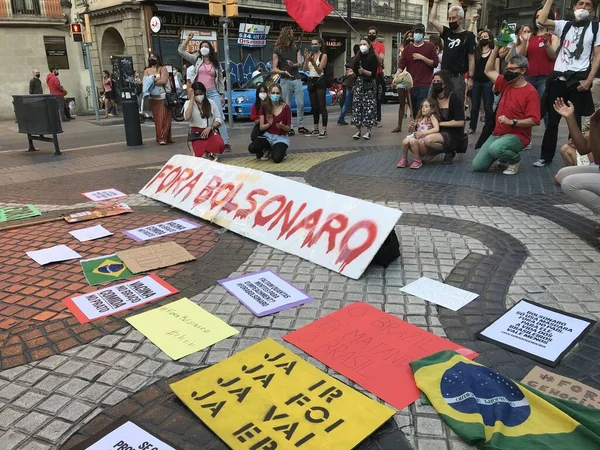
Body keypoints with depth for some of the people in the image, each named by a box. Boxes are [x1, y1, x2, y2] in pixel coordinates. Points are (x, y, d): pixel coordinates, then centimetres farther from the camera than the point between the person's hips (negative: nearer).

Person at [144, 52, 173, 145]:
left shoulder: (163, 68, 5)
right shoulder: (147, 70, 15)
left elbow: (164, 81, -9)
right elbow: (145, 82, 2)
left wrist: (151, 81, -4)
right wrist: (156, 79, -10)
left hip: (163, 97, -3)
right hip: (153, 98, 3)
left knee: (164, 118, -8)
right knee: (157, 118, 1)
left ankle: (163, 138, -8)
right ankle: (161, 137, 6)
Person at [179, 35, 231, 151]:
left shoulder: (216, 64, 11)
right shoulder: (196, 60, 9)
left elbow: (220, 80, 11)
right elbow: (181, 51, 4)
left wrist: (222, 95, 4)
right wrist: (188, 39, -3)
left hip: (213, 93, 0)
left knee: (219, 118, -6)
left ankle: (226, 143, -6)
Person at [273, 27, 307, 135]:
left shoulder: (296, 48, 12)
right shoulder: (278, 51, 1)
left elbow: (300, 64, 4)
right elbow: (274, 69, -1)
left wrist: (293, 65, -18)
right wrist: (283, 72, -19)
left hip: (297, 79, 3)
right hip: (285, 80, -3)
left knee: (300, 103, 0)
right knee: (287, 105, 0)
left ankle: (301, 126, 7)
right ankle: (289, 127, 5)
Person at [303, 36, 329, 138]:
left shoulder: (323, 56, -3)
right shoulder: (310, 55, 11)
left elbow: (319, 70, -13)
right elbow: (305, 69, 0)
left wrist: (313, 62, -28)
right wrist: (306, 59, -14)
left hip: (320, 81, -6)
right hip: (311, 81, 6)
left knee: (322, 106, -8)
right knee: (314, 106, 9)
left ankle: (324, 130, -9)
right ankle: (315, 129, 16)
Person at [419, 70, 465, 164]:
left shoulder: (455, 98, -10)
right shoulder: (434, 99, 8)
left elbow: (460, 122, -16)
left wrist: (440, 123, -13)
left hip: (454, 136, -6)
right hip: (440, 133, 6)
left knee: (428, 140, -33)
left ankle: (449, 152, -8)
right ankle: (441, 148, 10)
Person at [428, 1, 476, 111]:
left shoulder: (468, 36, 0)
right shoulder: (447, 33, 12)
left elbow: (471, 58, -3)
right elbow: (432, 20, 7)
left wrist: (470, 78, -9)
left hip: (458, 77, -4)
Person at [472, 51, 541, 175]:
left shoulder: (531, 92, -13)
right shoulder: (506, 84, 8)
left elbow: (535, 120, -18)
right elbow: (489, 71, 17)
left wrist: (512, 122, -27)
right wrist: (496, 49, 9)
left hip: (517, 136, -6)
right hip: (498, 133, 7)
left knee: (495, 149, -39)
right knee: (477, 166, -3)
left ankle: (515, 160, -4)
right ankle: (505, 156, 23)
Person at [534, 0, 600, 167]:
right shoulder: (564, 25, 14)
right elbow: (542, 21, -2)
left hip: (578, 80, -2)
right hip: (558, 78, 2)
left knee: (575, 122, 0)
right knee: (552, 120, 6)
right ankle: (546, 156, 15)